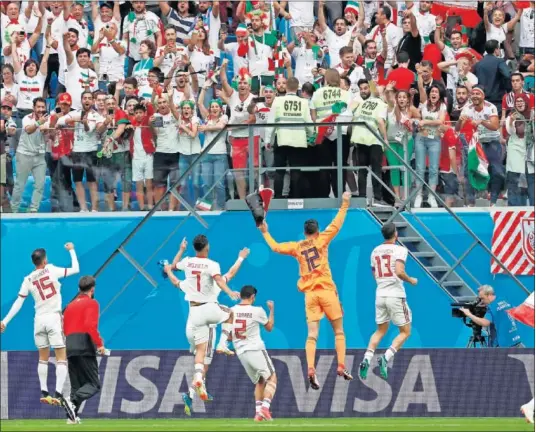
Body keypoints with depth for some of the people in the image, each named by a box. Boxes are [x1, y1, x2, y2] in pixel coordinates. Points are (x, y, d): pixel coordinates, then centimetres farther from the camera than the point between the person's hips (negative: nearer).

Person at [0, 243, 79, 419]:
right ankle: (58, 394, -16)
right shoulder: (51, 270, -4)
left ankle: (44, 392, 14)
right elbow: (75, 269, 3)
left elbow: (18, 303, 3)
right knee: (61, 358, -3)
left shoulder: (28, 280, 4)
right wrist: (71, 250, 18)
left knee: (43, 358, 17)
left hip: (39, 319, 4)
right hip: (54, 318, -3)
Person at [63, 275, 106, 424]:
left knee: (77, 386, 13)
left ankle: (72, 416, 2)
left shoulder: (70, 305, 21)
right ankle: (73, 401, -29)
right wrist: (99, 343, -15)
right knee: (94, 384, -5)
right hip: (84, 347, -7)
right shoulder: (91, 303, 1)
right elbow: (90, 325, -15)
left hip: (70, 347, 7)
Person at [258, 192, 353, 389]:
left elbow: (276, 247, 11)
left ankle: (310, 369, -23)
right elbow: (336, 225, -3)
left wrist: (265, 233, 26)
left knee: (312, 334, -5)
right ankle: (341, 366, 1)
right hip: (326, 291, -2)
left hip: (309, 294, 2)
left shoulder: (297, 247, 7)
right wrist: (345, 204, 3)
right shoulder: (321, 240, 0)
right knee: (339, 331, 9)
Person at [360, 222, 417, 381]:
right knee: (405, 332, 8)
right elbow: (399, 272, -24)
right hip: (396, 295, -6)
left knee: (381, 330, 21)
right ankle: (385, 358, -12)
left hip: (380, 295, 6)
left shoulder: (375, 251, 8)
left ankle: (366, 360, 3)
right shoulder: (400, 250, -11)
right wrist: (410, 280, -6)